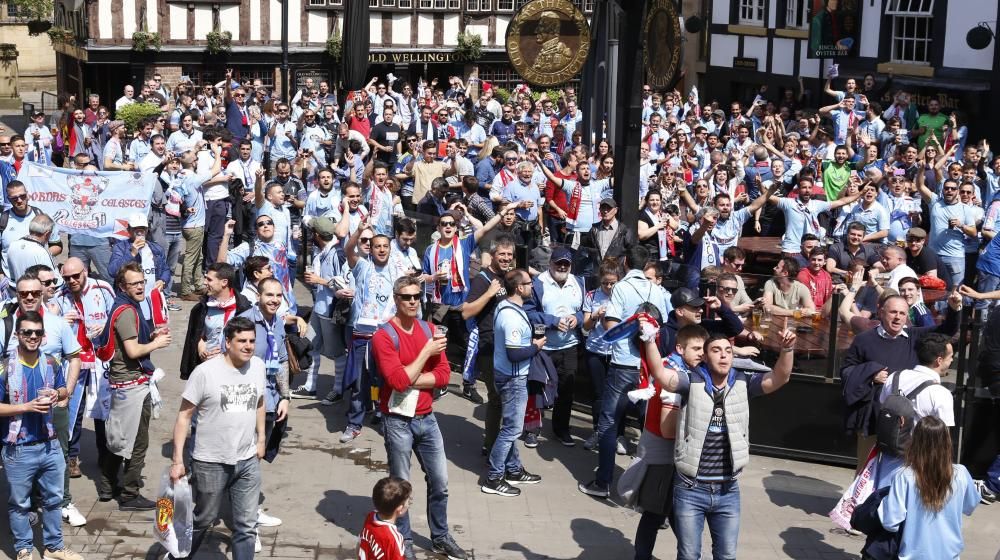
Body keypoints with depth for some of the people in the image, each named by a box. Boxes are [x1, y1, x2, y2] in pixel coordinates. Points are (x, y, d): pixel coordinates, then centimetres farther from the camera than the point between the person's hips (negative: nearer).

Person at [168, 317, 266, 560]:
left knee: (246, 526, 7)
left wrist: (261, 439, 16)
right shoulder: (205, 372, -16)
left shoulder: (258, 366, -1)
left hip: (248, 462, 4)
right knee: (204, 520, 15)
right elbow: (184, 415, -12)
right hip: (210, 463, -3)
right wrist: (177, 460, -13)